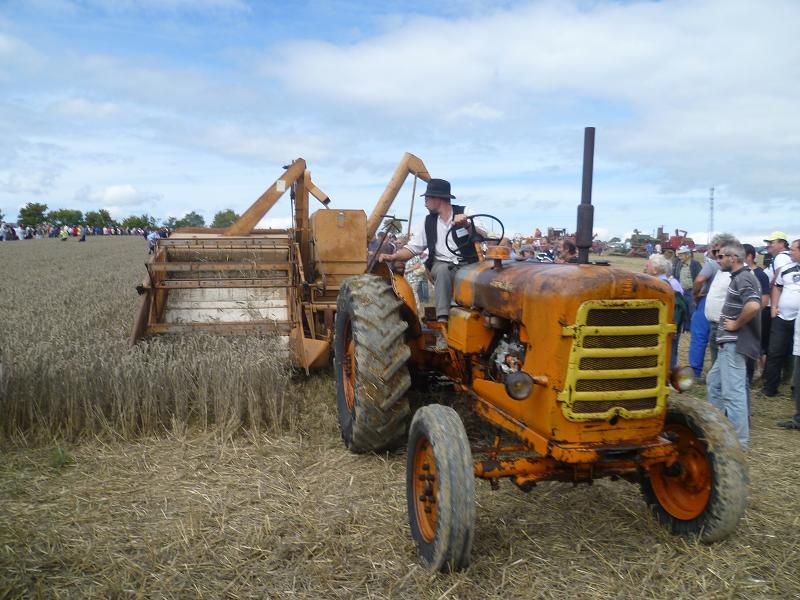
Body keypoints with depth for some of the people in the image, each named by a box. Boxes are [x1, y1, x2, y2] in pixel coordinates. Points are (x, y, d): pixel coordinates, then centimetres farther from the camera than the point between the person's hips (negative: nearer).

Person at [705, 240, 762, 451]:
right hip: (729, 343, 11)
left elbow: (753, 306, -34)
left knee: (733, 391, -7)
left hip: (734, 344, -11)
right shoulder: (739, 277, 15)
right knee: (714, 381, 21)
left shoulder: (743, 279, -17)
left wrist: (736, 325, -20)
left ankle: (739, 441, -1)